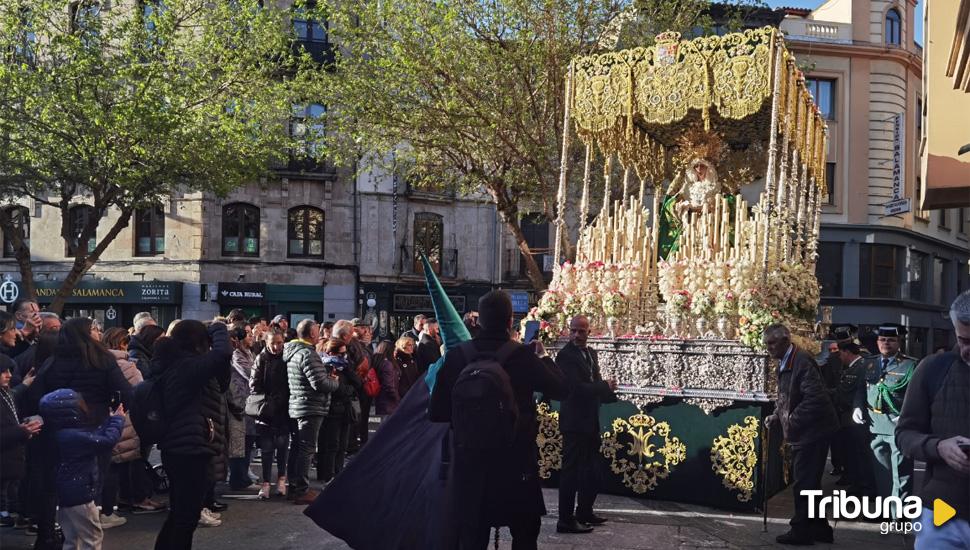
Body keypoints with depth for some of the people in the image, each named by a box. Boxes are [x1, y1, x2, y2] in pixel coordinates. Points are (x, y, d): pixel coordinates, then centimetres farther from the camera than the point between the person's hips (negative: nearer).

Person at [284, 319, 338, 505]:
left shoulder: (291, 352, 11)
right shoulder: (307, 354, -20)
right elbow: (320, 384, -24)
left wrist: (328, 377, 11)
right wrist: (336, 381, -5)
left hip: (295, 407, 10)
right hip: (310, 408, -10)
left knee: (296, 447, 16)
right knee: (306, 449, -3)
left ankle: (293, 486, 24)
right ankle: (302, 491, 1)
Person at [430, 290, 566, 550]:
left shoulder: (457, 356, -7)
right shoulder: (523, 356, -12)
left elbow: (437, 412, -4)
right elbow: (560, 388, 1)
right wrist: (544, 358, 17)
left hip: (470, 460, 1)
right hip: (516, 460, -1)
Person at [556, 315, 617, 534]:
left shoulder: (591, 353, 11)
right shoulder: (566, 355, -15)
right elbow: (576, 387, -23)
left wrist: (608, 390, -4)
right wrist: (605, 386, -15)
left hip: (590, 421, 9)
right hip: (574, 422, -9)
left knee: (589, 470, 19)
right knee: (571, 471, -3)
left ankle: (584, 512, 33)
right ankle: (565, 520, 4)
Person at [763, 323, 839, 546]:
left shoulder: (801, 361, -20)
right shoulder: (784, 364, 11)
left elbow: (815, 398, -27)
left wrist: (792, 421, -23)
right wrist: (777, 416, 5)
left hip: (812, 430, -10)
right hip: (802, 432, 10)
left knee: (803, 483, -2)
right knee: (808, 482, 17)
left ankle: (802, 531, 9)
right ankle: (819, 528, 27)